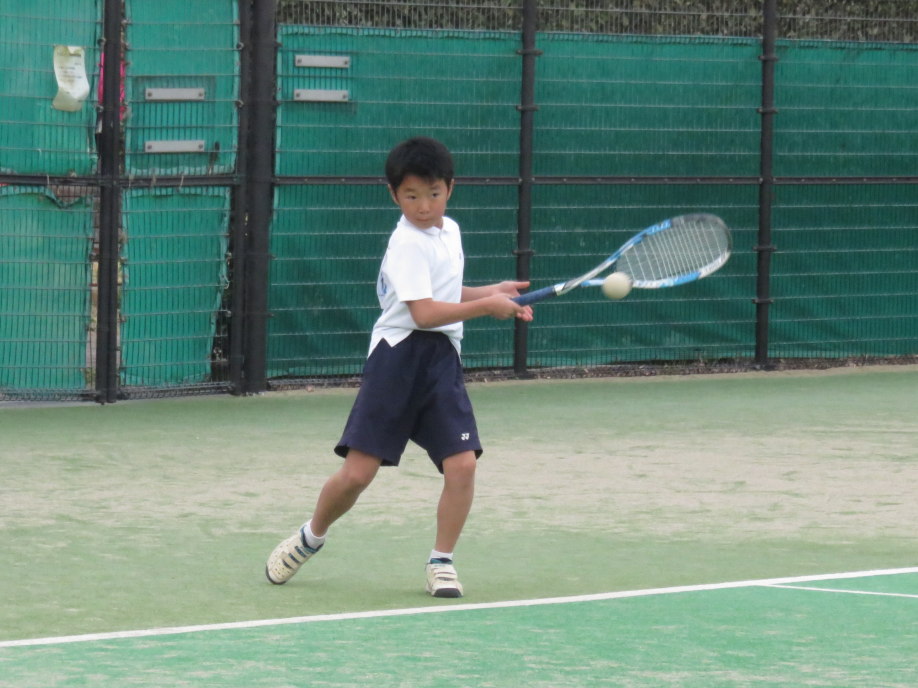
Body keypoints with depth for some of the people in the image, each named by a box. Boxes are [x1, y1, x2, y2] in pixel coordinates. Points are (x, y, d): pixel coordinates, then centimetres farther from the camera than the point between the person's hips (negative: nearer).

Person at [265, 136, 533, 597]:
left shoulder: (450, 231, 14)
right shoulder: (407, 244, -12)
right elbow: (423, 312, -21)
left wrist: (493, 292, 16)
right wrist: (485, 307, -15)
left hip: (443, 361, 6)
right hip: (399, 357, -6)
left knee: (462, 462, -10)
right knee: (358, 471, -5)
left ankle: (441, 563, 4)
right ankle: (310, 538, 22)